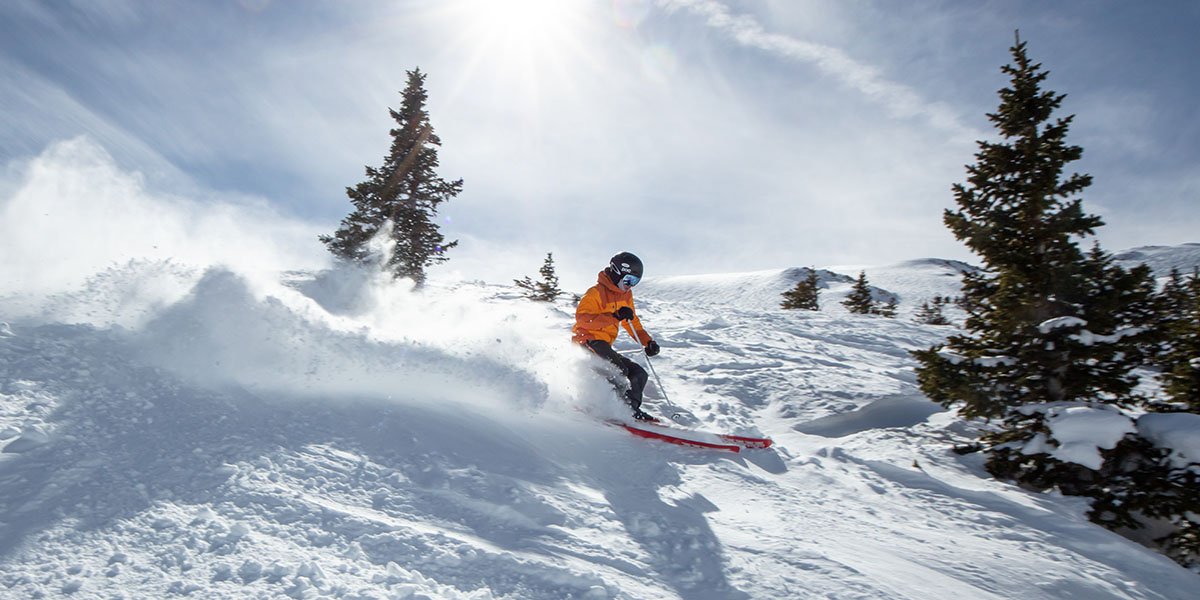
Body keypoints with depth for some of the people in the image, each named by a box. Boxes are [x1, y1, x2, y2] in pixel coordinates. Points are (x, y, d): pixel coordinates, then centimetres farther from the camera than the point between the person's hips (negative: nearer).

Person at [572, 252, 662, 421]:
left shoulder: (626, 295, 13)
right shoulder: (596, 292, -13)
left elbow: (633, 322, 23)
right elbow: (581, 318, -26)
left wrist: (648, 341, 8)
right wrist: (613, 317, -33)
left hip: (604, 346, 9)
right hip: (588, 342, -9)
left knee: (639, 374, 5)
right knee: (619, 369, -30)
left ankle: (630, 407, -5)